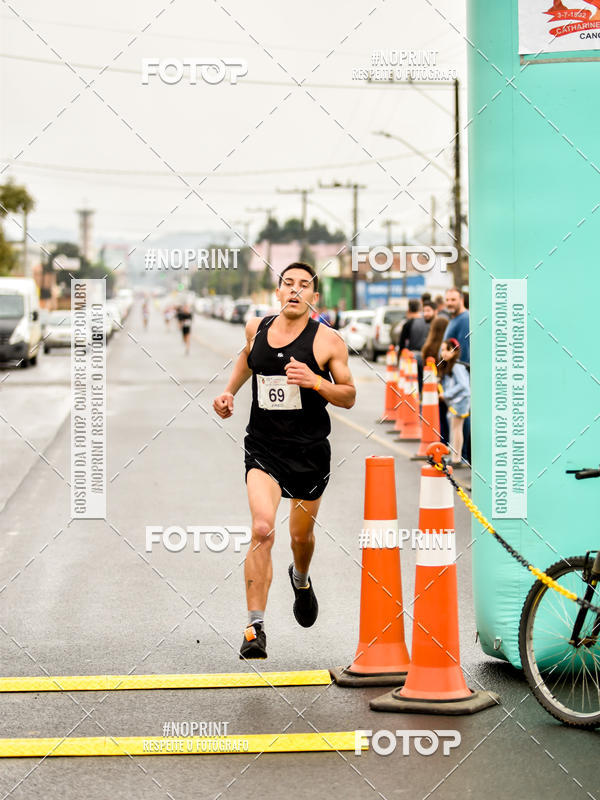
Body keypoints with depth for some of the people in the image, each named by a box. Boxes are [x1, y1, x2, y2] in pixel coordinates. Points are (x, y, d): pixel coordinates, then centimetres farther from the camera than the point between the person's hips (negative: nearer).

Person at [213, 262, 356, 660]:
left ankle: (301, 581, 54)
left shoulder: (328, 340, -8)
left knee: (301, 535, 16)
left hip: (309, 450, 0)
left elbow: (349, 397, -4)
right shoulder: (257, 328, 2)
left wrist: (315, 381, -21)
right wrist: (229, 392, 13)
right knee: (263, 528, -20)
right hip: (263, 446, 0)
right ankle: (256, 629, -18)